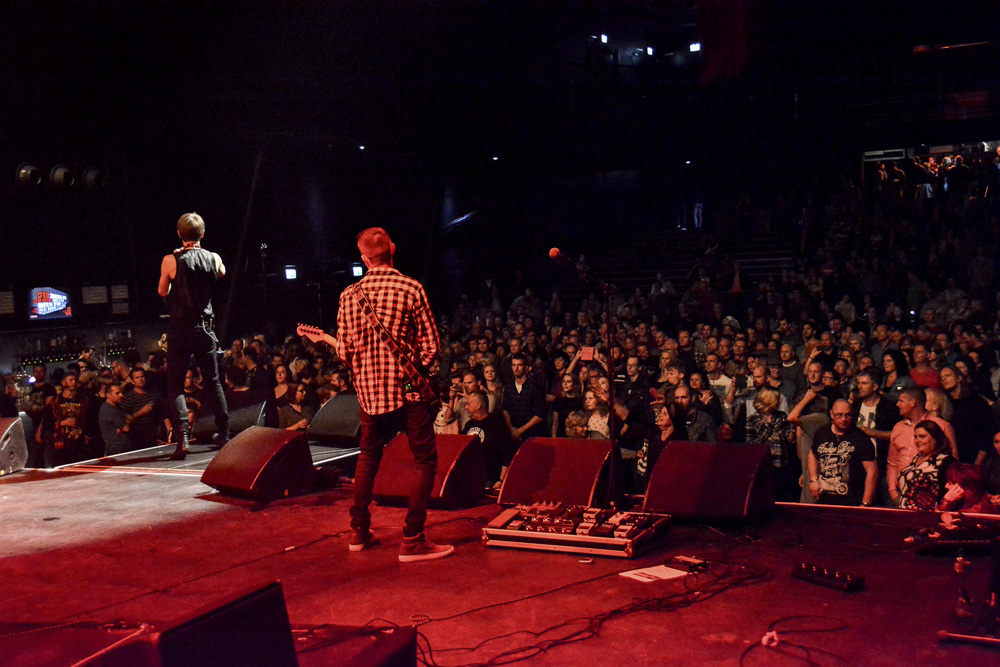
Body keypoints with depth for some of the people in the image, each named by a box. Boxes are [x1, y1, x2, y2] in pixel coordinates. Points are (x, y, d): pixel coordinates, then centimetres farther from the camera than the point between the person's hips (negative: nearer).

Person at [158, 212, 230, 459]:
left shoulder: (171, 261, -10)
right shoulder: (214, 258, -1)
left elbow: (162, 292, 4)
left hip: (181, 329, -3)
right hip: (206, 327, 3)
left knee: (175, 384, 3)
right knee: (213, 381, 15)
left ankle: (182, 436, -12)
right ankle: (224, 434, 19)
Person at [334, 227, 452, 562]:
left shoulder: (349, 295, 2)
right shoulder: (411, 289, -9)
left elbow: (343, 351, 4)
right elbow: (431, 345, -9)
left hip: (367, 391, 5)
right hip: (407, 388, -5)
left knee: (368, 456, 22)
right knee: (424, 459, 2)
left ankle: (359, 531, 25)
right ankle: (412, 540, -3)